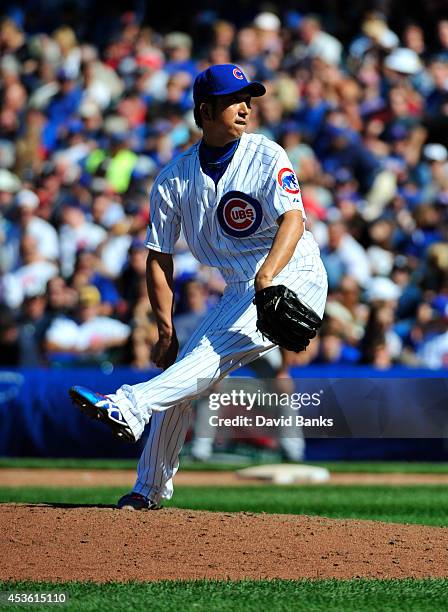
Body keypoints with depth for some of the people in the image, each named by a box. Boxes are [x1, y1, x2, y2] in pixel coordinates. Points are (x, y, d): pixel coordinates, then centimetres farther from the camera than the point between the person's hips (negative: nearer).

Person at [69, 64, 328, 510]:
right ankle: (150, 489, 12)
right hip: (239, 290, 6)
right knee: (181, 370, 1)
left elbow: (293, 219, -24)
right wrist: (166, 330, -6)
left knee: (217, 350, -28)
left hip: (293, 277, -6)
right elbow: (159, 258, 3)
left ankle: (130, 408, -43)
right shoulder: (176, 178, 1)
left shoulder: (267, 157, -10)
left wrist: (268, 274, -42)